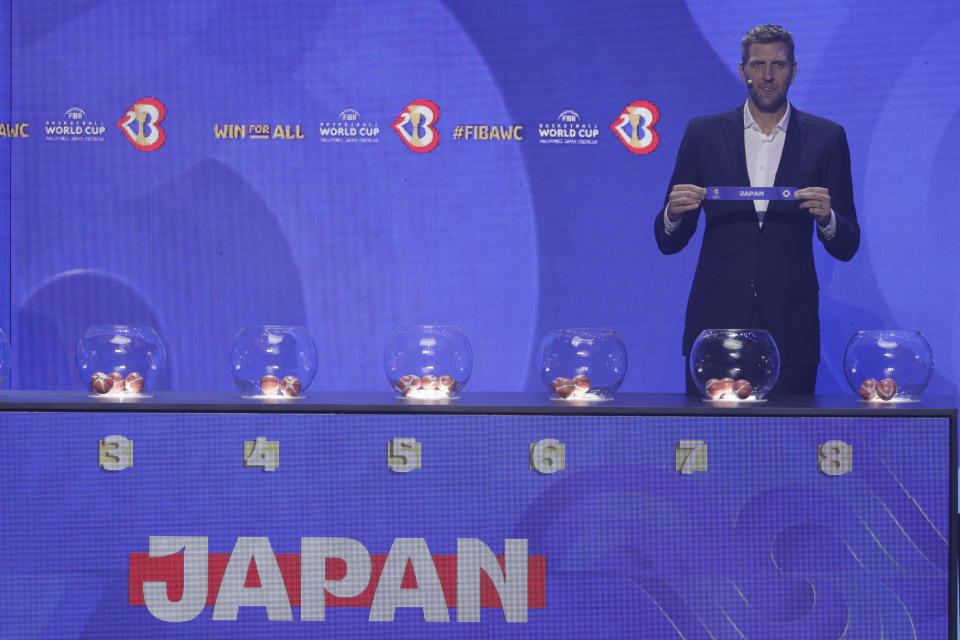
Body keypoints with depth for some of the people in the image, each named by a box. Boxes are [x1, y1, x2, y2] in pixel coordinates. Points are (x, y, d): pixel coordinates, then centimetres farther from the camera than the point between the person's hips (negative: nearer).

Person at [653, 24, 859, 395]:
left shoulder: (826, 138, 7)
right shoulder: (703, 134, 8)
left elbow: (846, 247, 6)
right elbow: (669, 243, 9)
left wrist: (825, 217, -14)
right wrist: (674, 213, -13)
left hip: (790, 329, 0)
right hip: (716, 324, 0)